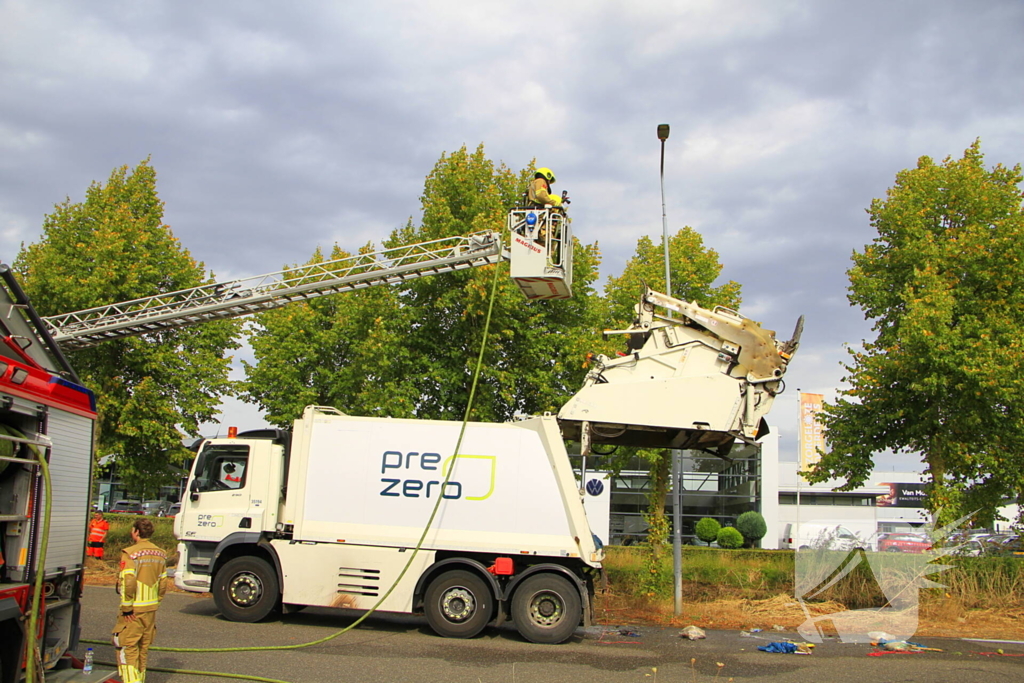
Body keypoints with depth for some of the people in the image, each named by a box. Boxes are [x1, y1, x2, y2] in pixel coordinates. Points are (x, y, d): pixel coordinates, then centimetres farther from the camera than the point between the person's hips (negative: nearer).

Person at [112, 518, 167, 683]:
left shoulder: (131, 553, -15)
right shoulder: (160, 554, 8)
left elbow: (128, 582, -24)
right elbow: (163, 584, 11)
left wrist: (126, 607, -17)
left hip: (134, 610, -7)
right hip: (151, 610, 7)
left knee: (126, 647, -1)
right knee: (143, 648, 17)